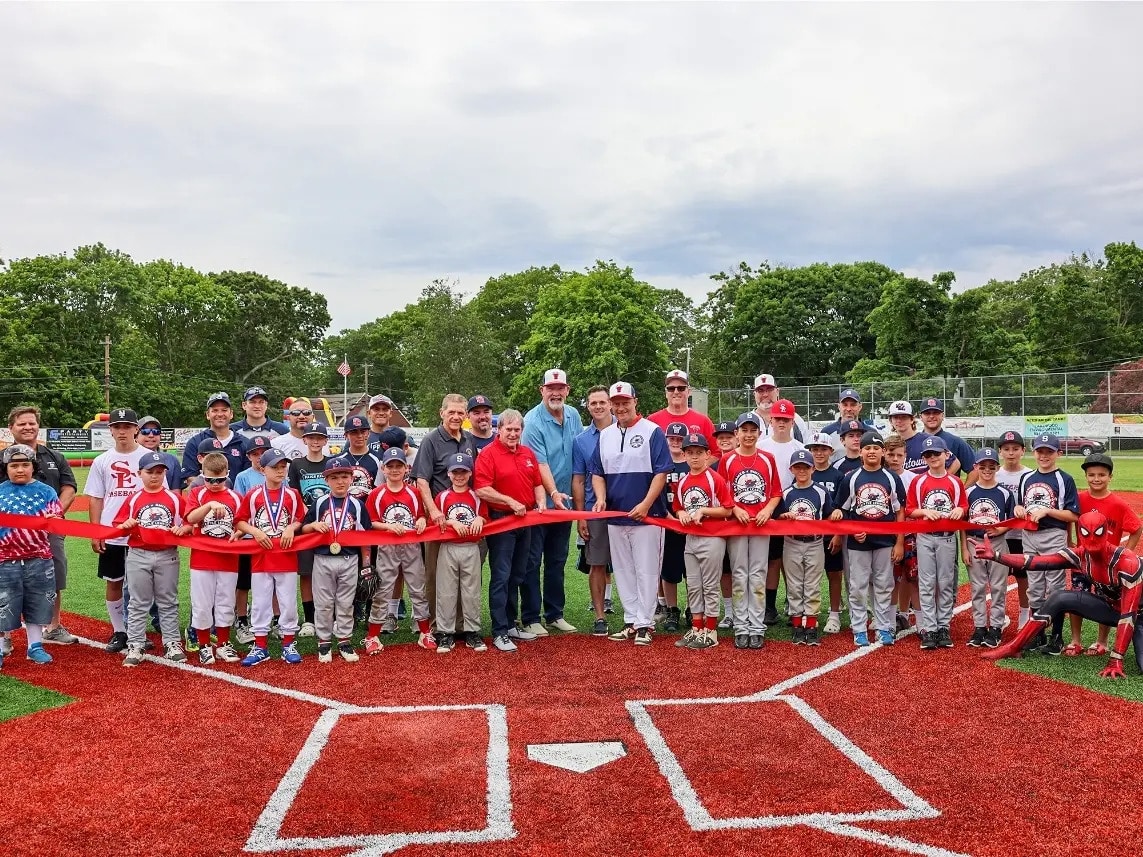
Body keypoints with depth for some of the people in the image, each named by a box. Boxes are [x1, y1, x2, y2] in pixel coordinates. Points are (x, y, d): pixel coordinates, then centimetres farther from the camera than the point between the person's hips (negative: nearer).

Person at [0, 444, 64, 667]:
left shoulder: (46, 491, 2)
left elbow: (58, 520, 0)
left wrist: (53, 520, -22)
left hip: (39, 561, 1)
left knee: (37, 605, 10)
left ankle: (35, 646, 22)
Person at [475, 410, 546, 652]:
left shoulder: (528, 454, 12)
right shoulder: (488, 454, -10)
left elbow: (537, 483, 17)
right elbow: (481, 490, -19)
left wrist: (541, 502, -1)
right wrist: (511, 502, -22)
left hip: (525, 521, 7)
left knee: (517, 576, 14)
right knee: (501, 577, -5)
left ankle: (510, 624, 25)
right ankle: (499, 632, -1)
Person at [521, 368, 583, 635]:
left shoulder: (574, 416, 5)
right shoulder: (533, 421, -15)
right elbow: (540, 463, -22)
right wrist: (554, 493, -32)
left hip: (565, 501, 6)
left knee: (557, 561, 14)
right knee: (532, 561, 1)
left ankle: (555, 614, 23)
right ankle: (530, 618, 8)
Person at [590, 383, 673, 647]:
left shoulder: (652, 431, -5)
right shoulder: (605, 435, 12)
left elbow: (661, 472, -10)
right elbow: (597, 473, 15)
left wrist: (645, 504, -18)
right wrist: (601, 498, -4)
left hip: (646, 516, -5)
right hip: (615, 516, 6)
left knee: (646, 572, -1)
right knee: (623, 572, 11)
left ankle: (644, 624, 5)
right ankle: (630, 621, 19)